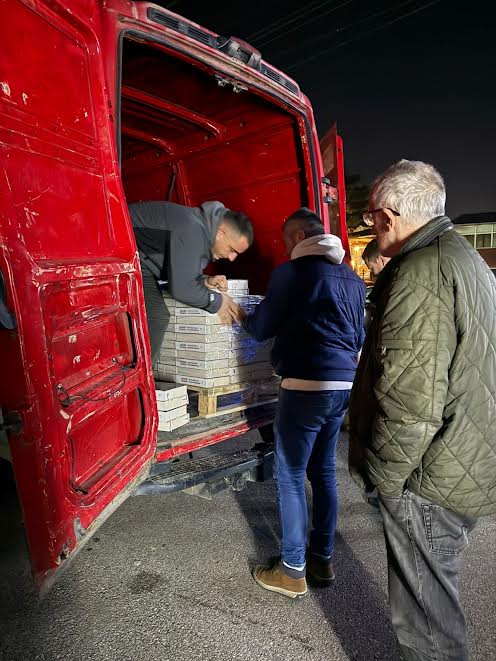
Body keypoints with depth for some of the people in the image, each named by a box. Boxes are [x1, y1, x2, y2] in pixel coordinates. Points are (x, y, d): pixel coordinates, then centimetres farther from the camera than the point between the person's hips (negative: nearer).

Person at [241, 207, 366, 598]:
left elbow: (261, 329, -1)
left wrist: (244, 317, 20)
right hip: (344, 385, 8)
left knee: (290, 477, 6)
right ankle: (323, 558, 31)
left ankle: (293, 572, 17)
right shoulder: (353, 278, 14)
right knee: (324, 470, 18)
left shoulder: (292, 272, -7)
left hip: (306, 386, -7)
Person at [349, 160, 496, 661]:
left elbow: (411, 400, -27)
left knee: (424, 614, 9)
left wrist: (383, 477, -13)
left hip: (431, 481, -10)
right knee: (436, 592, 27)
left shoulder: (420, 272, -22)